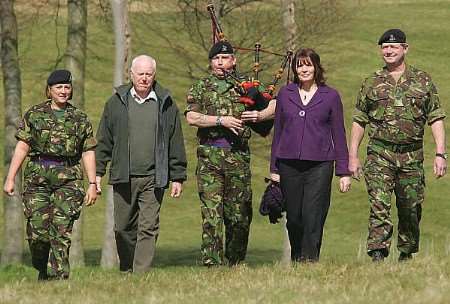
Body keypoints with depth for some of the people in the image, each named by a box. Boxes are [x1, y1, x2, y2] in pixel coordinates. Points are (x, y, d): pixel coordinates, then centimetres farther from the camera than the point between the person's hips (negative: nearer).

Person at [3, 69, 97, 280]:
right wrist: (10, 178, -1)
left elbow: (88, 153, 9)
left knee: (62, 232, -10)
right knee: (37, 231, -3)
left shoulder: (80, 119, 9)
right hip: (37, 178, 0)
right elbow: (22, 147, 4)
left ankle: (59, 278, -8)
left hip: (68, 178, 0)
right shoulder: (34, 114, 7)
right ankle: (42, 273, 22)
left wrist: (92, 184, 3)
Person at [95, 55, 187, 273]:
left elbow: (176, 144, 9)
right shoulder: (116, 103, 7)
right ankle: (126, 272, 22)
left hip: (153, 179, -1)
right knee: (123, 228, 6)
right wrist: (98, 172, 5)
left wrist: (177, 177, 6)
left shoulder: (166, 105, 6)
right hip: (123, 177, 1)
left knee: (148, 228, -6)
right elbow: (104, 140, 10)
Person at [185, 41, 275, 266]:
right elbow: (191, 117, -5)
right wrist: (221, 120, -14)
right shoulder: (200, 88, 9)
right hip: (209, 157, -2)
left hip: (238, 156, 2)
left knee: (240, 214, 6)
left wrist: (259, 115, -5)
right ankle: (211, 264, -15)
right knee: (211, 213, -10)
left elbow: (276, 106, 14)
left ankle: (235, 264, 18)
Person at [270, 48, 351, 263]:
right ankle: (296, 262, 20)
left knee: (313, 219, -11)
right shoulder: (285, 94, 10)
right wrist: (274, 169, 10)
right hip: (289, 165, 2)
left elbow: (338, 135, 6)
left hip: (319, 165, -2)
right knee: (293, 219, 5)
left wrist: (344, 172, 3)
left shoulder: (330, 96, 5)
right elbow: (278, 132, 14)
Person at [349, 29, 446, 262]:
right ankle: (377, 256, -20)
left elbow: (436, 119, 5)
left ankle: (406, 256, 26)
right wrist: (353, 156, 7)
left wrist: (440, 154, -4)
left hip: (412, 156, 1)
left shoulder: (422, 81, 6)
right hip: (380, 155, -1)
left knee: (410, 211, 9)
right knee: (379, 206, -15)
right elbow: (359, 121, 13)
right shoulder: (371, 83, 8)